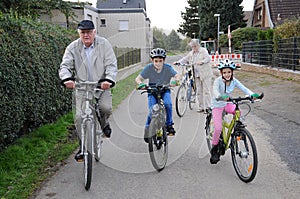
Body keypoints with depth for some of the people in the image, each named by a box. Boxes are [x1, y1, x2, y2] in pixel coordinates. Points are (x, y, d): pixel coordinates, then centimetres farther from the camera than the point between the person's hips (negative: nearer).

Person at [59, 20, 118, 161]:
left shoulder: (104, 44, -3)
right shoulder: (73, 47, -1)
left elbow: (111, 65, -10)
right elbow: (65, 66, -8)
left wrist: (109, 80, -29)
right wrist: (67, 79, -31)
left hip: (102, 86, -1)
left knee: (106, 108, -25)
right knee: (79, 117, -11)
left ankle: (104, 123, 13)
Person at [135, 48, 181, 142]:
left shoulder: (168, 68, -14)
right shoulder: (149, 68, -15)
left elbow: (177, 76, -20)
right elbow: (138, 78, -13)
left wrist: (175, 80, -43)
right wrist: (141, 84, -35)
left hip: (164, 91, 0)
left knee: (168, 104, -29)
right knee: (152, 111, -19)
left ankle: (169, 124, -8)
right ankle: (148, 127, 9)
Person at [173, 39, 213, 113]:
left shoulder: (203, 51, -2)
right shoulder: (191, 53, 16)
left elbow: (208, 58, -15)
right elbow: (185, 59, 14)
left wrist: (202, 62, -34)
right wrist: (178, 62, -4)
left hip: (205, 74, -6)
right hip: (197, 75, 6)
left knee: (206, 91, -6)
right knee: (199, 91, 7)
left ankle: (207, 107, -2)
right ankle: (201, 107, 14)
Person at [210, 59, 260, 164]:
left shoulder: (234, 81, -8)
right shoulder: (218, 81, -20)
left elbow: (244, 88, -18)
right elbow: (215, 92, -37)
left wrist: (252, 94, -39)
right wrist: (221, 97, -59)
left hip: (227, 104, 4)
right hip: (217, 105, -4)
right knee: (218, 128, -16)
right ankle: (214, 148, 5)